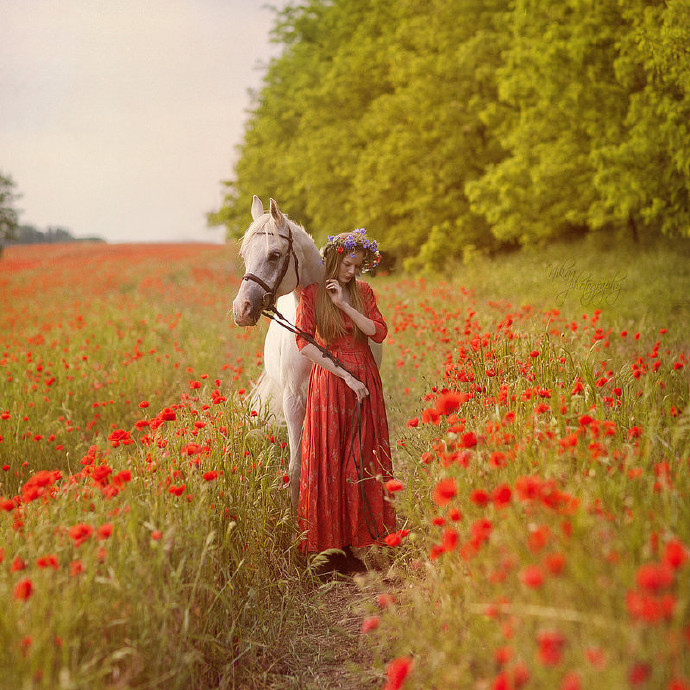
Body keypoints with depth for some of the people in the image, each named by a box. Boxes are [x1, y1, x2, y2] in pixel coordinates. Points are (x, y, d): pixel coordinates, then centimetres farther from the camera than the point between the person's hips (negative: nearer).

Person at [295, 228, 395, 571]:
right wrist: (345, 375, -15)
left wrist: (345, 304, -12)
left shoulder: (362, 292, 10)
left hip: (364, 382, 4)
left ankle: (353, 537, 13)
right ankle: (329, 543, 6)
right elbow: (304, 343, -10)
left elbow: (379, 332, -2)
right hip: (329, 380, -4)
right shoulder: (311, 293, -2)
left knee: (363, 460, 4)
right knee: (328, 462, -1)